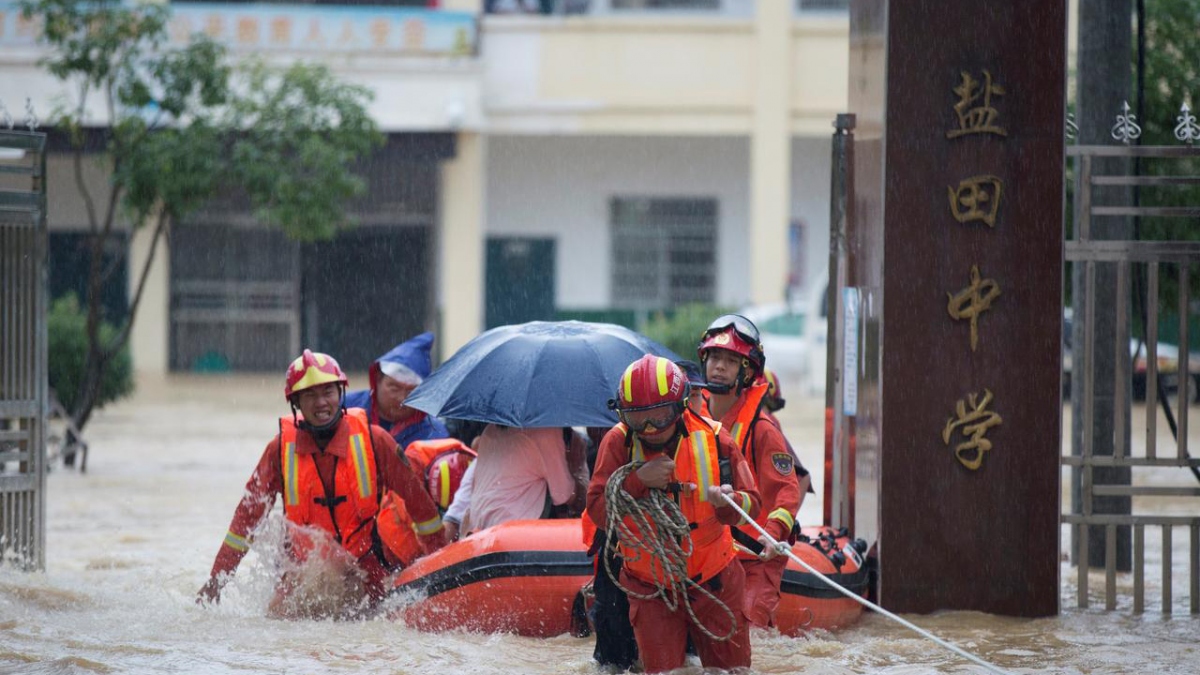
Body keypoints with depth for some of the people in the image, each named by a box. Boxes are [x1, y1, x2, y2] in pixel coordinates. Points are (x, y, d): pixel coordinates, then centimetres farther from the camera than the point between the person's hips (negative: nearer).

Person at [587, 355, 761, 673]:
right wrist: (637, 481, -30)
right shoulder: (619, 442, -12)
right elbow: (598, 512, -16)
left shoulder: (713, 438, -12)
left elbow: (750, 505, -11)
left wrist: (728, 502, -35)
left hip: (713, 581, 1)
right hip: (650, 587, -1)